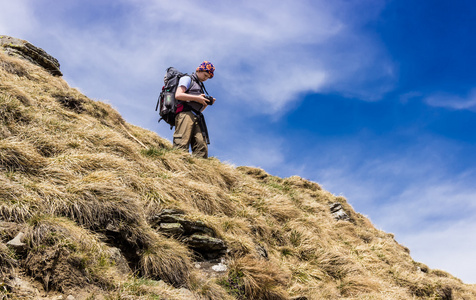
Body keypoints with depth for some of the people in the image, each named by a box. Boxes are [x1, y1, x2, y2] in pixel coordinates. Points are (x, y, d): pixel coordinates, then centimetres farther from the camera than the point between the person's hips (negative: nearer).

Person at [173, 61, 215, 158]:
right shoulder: (187, 79, 13)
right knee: (182, 147, -24)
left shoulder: (201, 86, 35)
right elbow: (178, 95, -5)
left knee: (202, 148, -13)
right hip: (185, 113, -7)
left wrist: (207, 103, 13)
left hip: (196, 117, 7)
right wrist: (197, 98, -7)